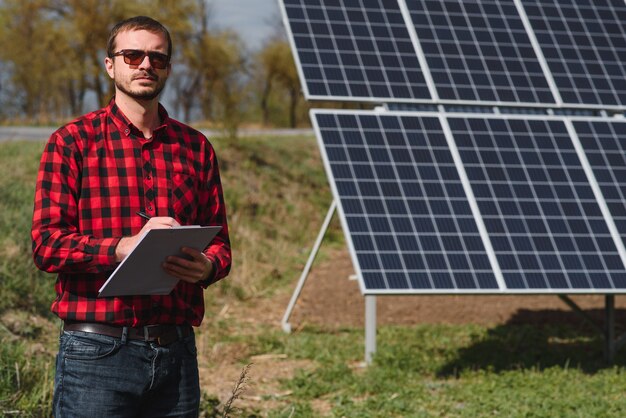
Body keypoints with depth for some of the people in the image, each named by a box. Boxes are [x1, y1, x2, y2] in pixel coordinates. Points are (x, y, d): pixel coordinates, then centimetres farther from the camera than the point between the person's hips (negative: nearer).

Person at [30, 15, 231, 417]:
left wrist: (206, 267, -10)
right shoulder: (72, 142, 2)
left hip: (176, 351, 4)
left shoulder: (196, 147, 14)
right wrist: (127, 246, -21)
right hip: (97, 350, -4)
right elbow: (47, 244, -6)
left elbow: (220, 244, 15)